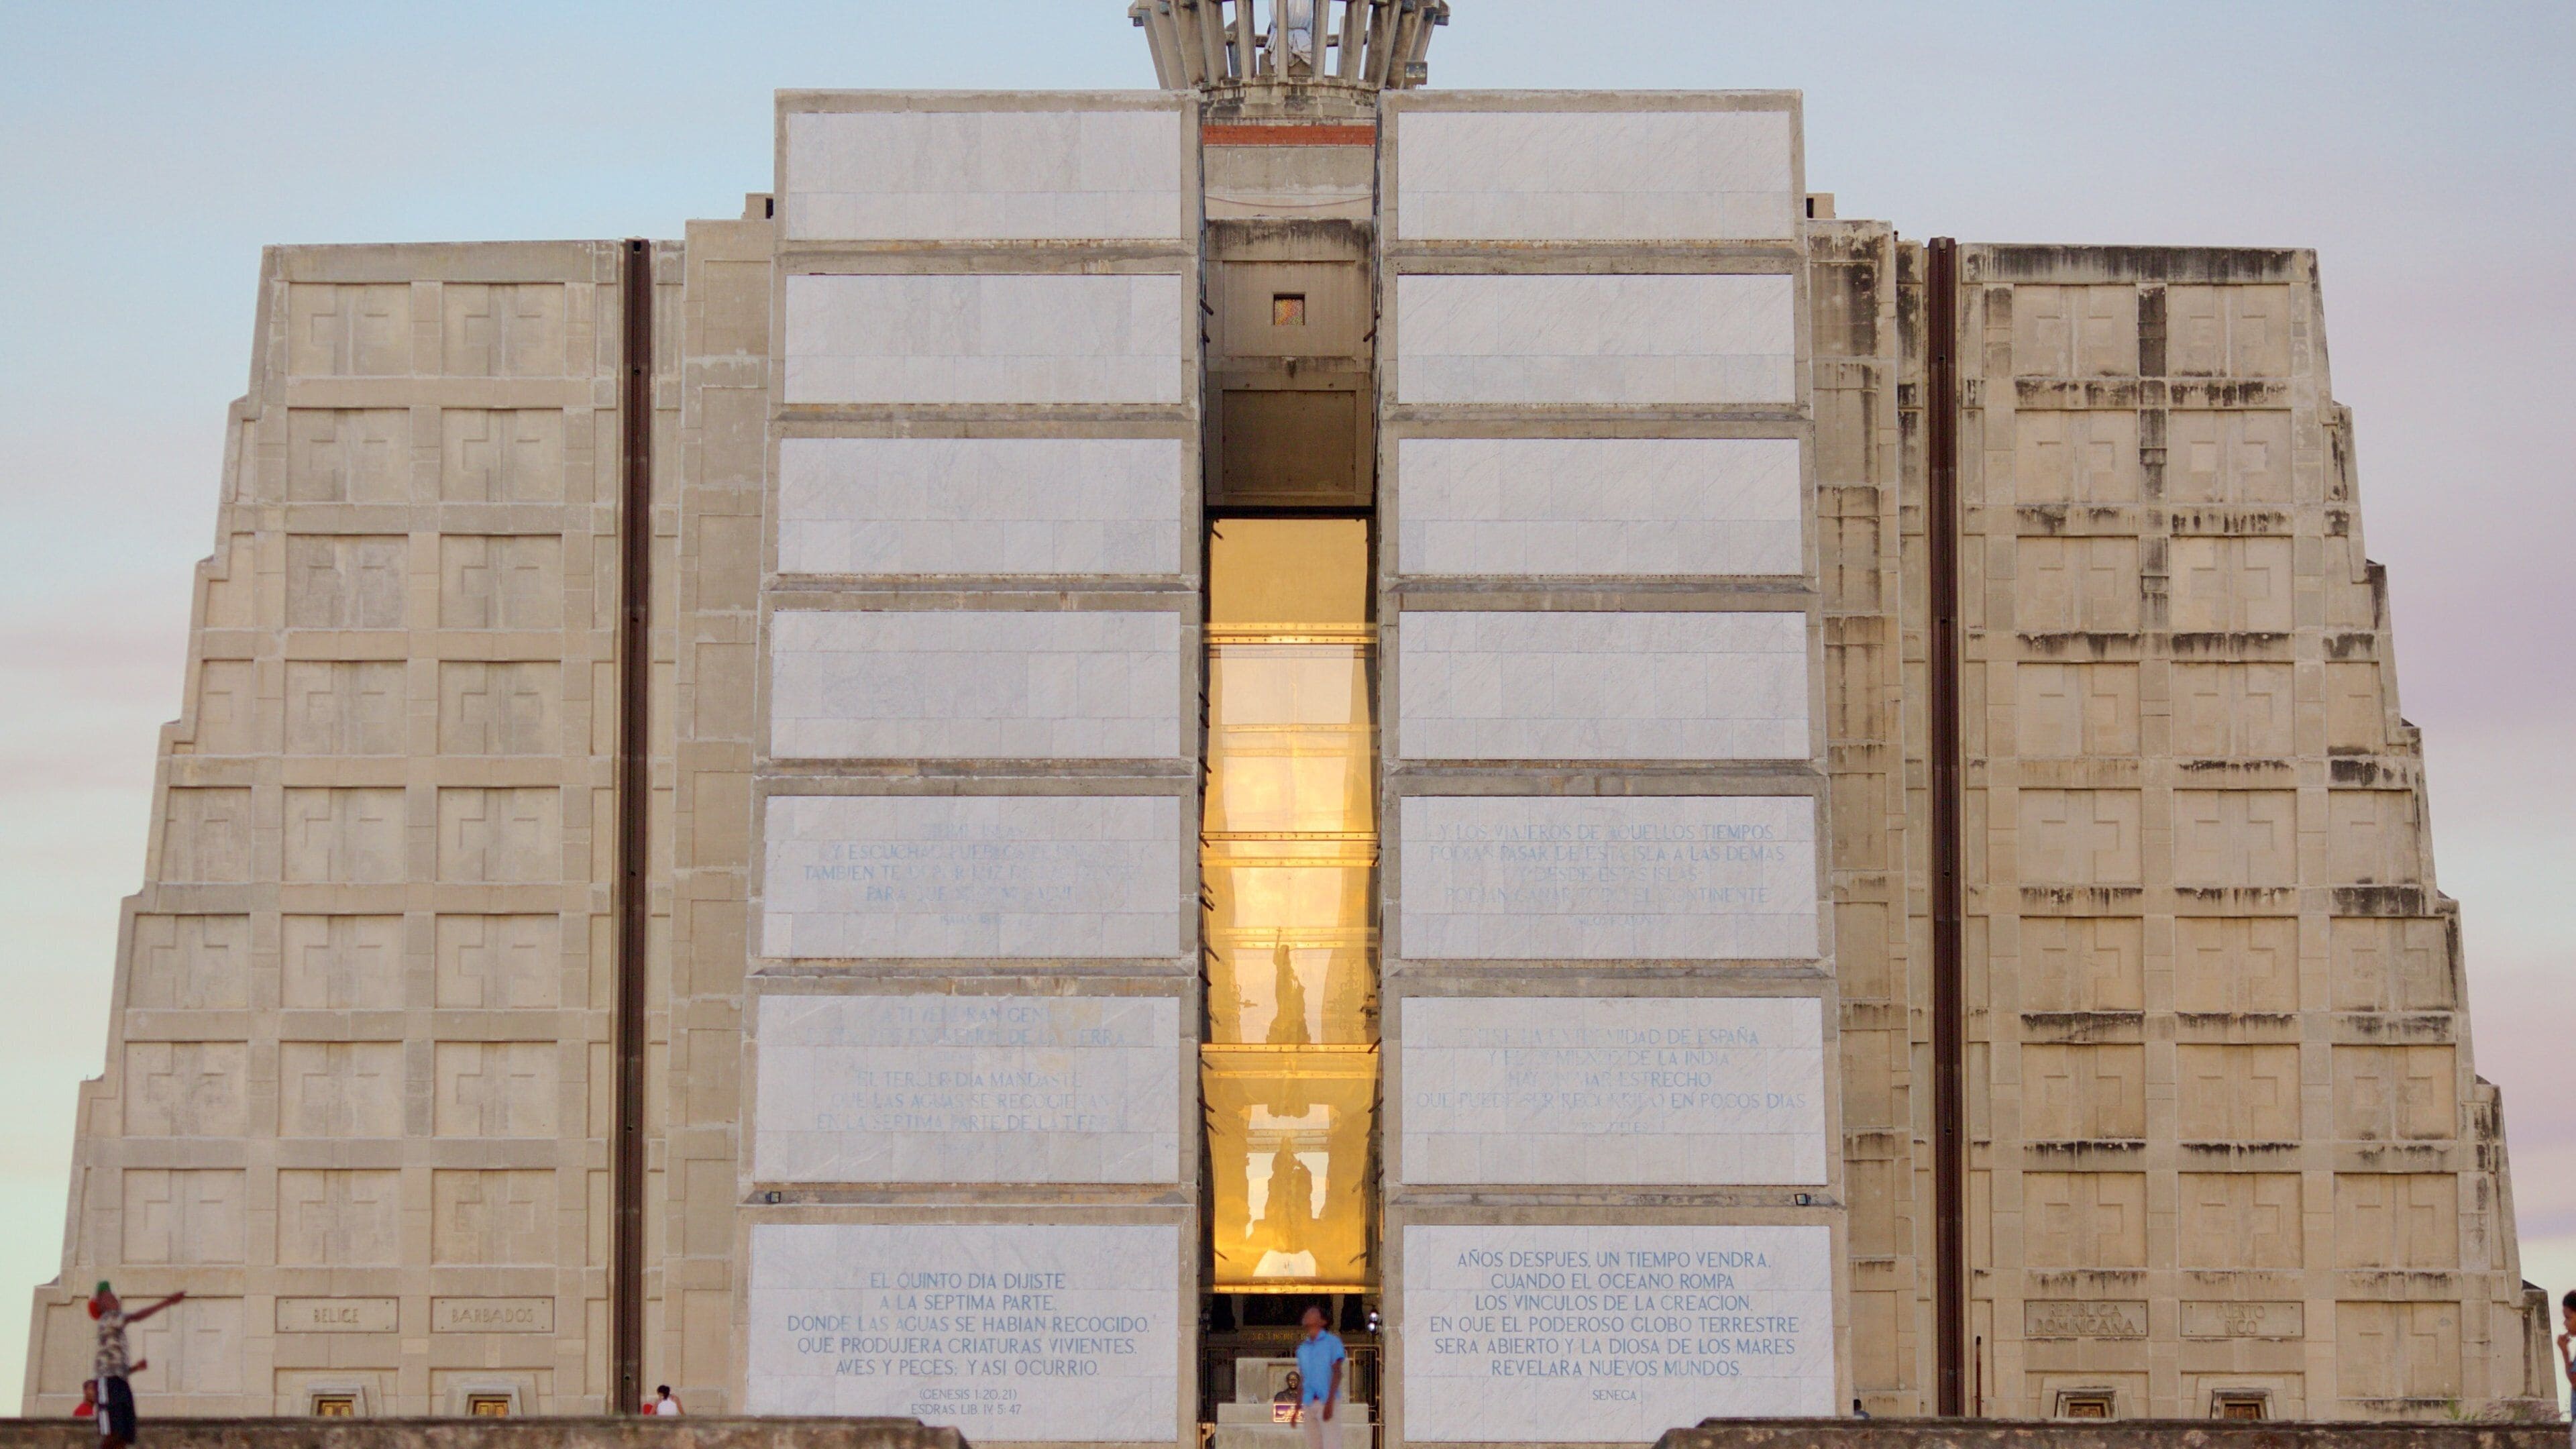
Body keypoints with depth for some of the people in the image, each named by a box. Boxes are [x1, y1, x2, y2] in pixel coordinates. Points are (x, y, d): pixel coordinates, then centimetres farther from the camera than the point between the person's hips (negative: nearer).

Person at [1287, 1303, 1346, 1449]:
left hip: (1327, 1401, -6)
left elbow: (1337, 1373, -6)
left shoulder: (1332, 1341, 1)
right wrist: (1297, 1409, 15)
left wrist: (1329, 1402, -17)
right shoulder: (1302, 1348, 18)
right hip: (1309, 1403, 6)